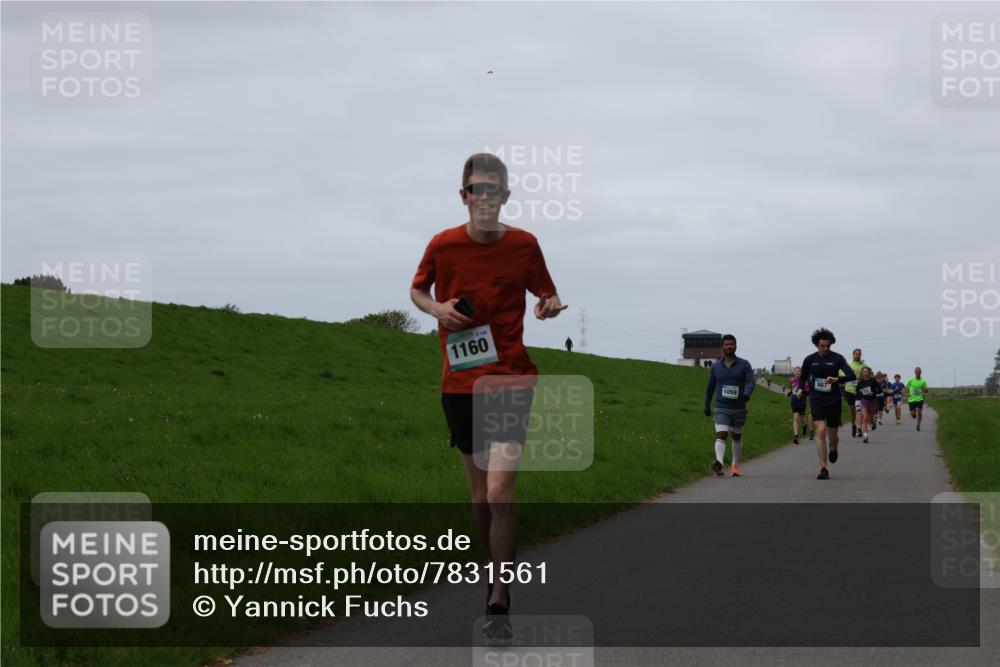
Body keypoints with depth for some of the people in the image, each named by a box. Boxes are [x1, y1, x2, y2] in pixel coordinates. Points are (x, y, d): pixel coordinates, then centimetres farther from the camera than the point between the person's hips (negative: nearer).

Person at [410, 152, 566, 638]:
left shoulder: (524, 245, -3)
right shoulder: (443, 245, -1)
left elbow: (546, 294, 10)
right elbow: (417, 290, 16)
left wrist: (549, 306, -14)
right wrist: (437, 309, -6)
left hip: (512, 381, -3)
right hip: (459, 383, 3)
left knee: (499, 492, -15)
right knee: (480, 494, 12)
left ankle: (499, 603, -11)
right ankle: (498, 575, 32)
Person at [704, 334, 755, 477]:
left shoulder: (744, 365, -1)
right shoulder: (716, 366, 5)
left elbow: (751, 382, -12)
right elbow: (710, 386, 15)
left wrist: (747, 393, -33)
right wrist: (707, 405, 19)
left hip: (739, 408, 1)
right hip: (721, 408, -1)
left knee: (737, 437, 16)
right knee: (721, 435, -18)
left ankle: (736, 465, 32)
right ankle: (719, 463, -36)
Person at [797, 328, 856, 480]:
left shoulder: (837, 359, -4)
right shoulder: (809, 360, 2)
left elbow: (852, 375, -16)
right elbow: (803, 376, 18)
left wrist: (837, 379, -33)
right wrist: (800, 389, -2)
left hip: (833, 401, 0)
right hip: (816, 400, 0)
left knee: (833, 435, 11)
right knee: (820, 431, -18)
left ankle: (833, 449, 50)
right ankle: (823, 468, -17)